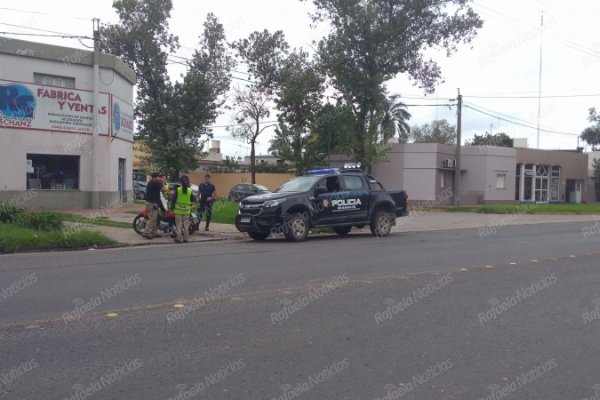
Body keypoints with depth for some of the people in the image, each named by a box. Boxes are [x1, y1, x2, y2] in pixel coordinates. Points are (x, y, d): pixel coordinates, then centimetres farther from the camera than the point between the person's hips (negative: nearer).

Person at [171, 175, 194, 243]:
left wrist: (172, 207, 5)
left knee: (179, 224, 4)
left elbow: (174, 199, -6)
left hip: (178, 210, -2)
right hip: (186, 210, 2)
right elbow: (192, 200, 5)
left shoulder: (177, 190, -9)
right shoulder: (190, 190, -4)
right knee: (186, 225, 12)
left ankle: (179, 238, 2)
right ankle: (186, 238, 14)